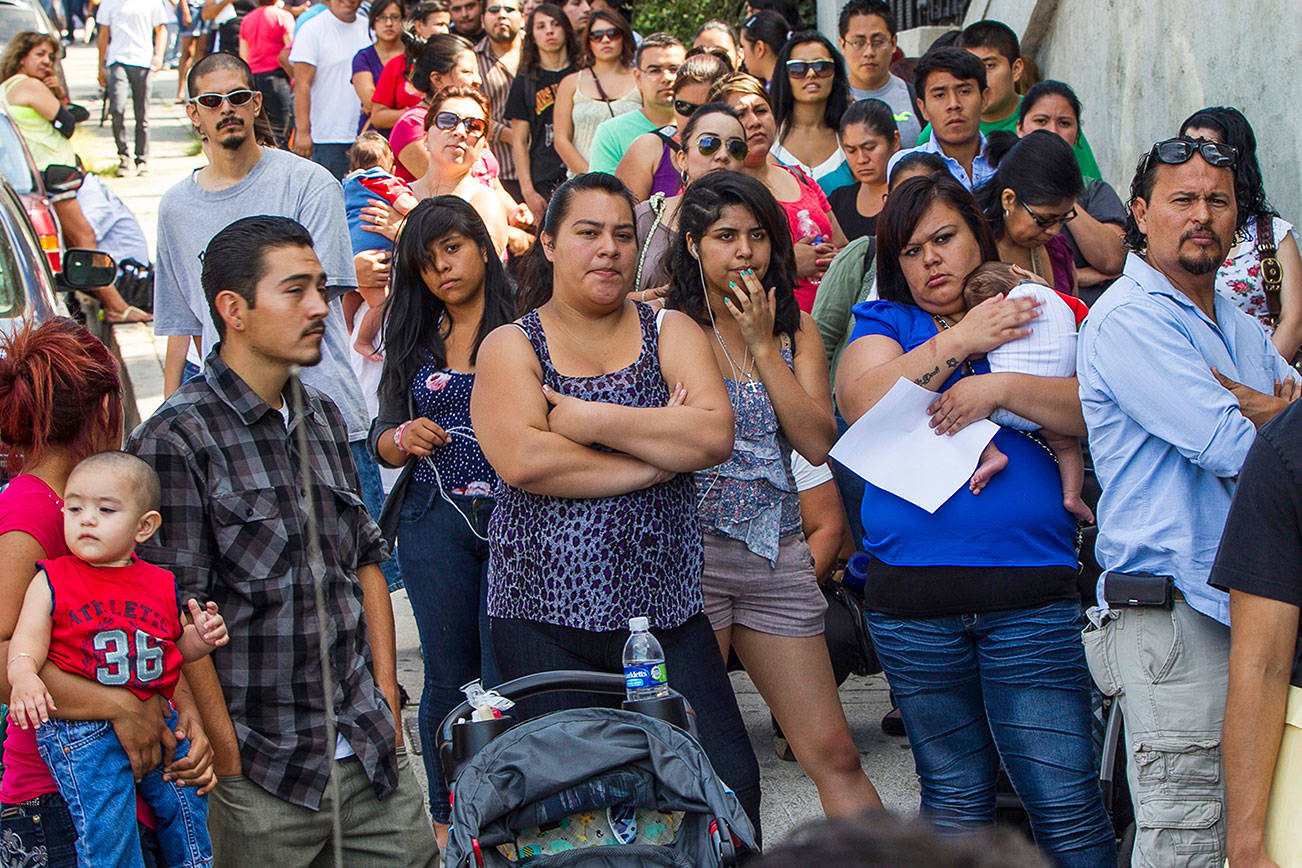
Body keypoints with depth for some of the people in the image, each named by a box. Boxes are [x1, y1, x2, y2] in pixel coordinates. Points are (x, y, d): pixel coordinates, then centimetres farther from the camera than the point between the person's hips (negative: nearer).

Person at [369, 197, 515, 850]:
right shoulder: (415, 341, 13)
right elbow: (382, 439, 16)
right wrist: (403, 439, -5)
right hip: (436, 522, 3)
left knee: (506, 675, -3)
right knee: (448, 675, 8)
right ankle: (447, 815, 20)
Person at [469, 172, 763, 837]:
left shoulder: (670, 332, 11)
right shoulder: (512, 346, 4)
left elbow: (714, 435, -7)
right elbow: (522, 459, -14)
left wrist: (589, 419, -11)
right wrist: (661, 452, -9)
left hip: (665, 606, 2)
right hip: (544, 611, -2)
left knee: (729, 781, -4)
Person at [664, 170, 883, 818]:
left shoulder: (796, 331, 12)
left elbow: (818, 444, -2)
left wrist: (763, 345, -4)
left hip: (777, 554, 4)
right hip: (693, 551, -4)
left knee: (834, 753, 3)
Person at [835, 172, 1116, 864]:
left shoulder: (1035, 313, 12)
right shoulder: (885, 324, 15)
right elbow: (865, 403, -6)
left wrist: (1002, 388, -13)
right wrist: (959, 341, -6)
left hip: (1030, 595, -1)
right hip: (912, 595, 2)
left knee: (1067, 808, -7)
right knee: (954, 800, 11)